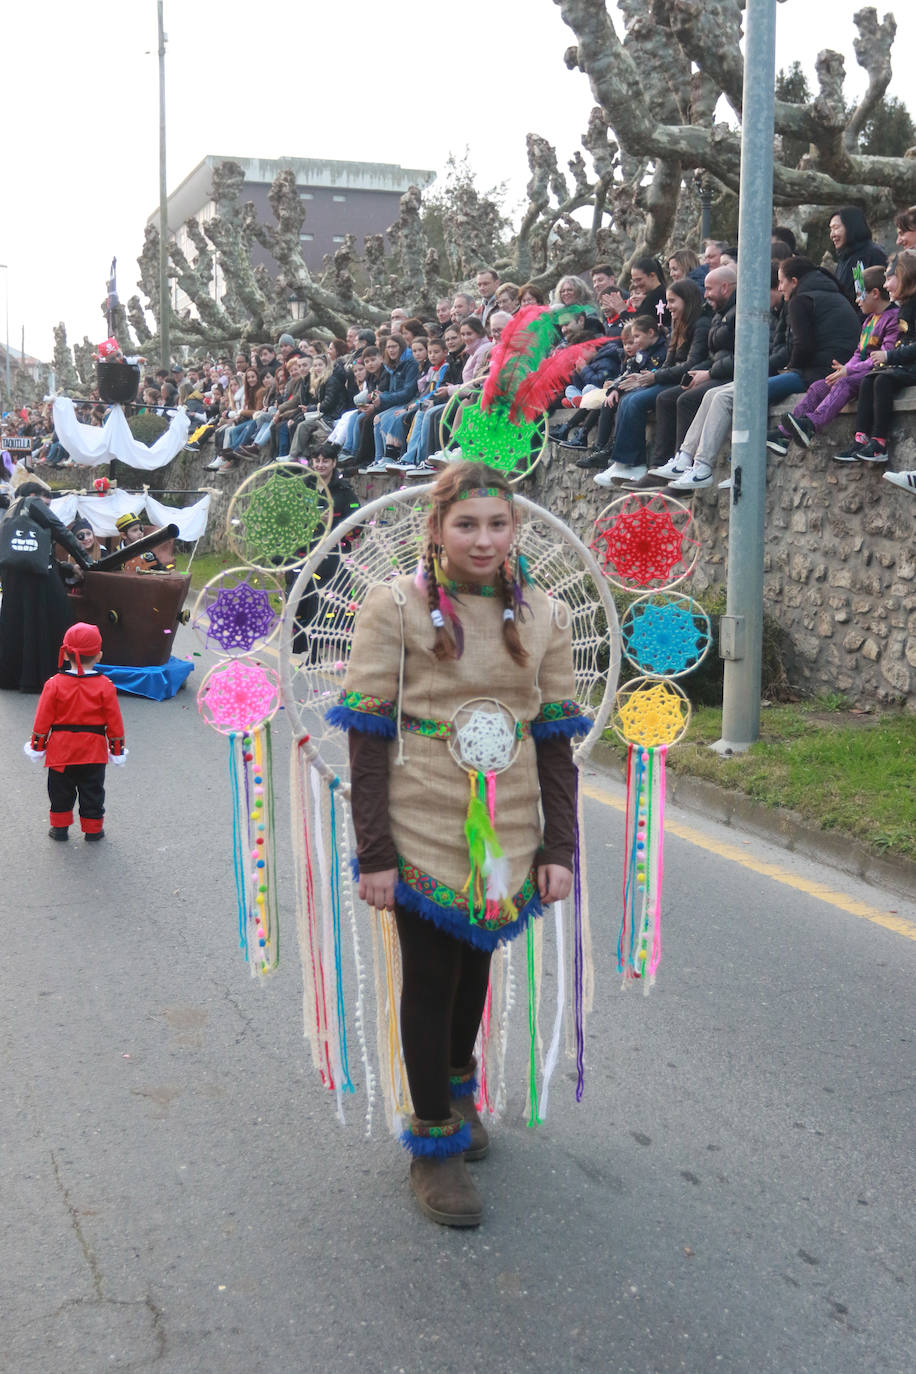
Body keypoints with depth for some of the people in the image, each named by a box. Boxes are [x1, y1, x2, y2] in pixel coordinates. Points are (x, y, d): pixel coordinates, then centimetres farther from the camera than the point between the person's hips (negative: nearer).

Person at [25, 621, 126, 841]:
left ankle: (60, 827, 21)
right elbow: (114, 721, -3)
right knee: (92, 791, 12)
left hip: (61, 749, 0)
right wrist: (117, 748, 8)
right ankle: (93, 829, 19)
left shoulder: (54, 684, -10)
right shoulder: (105, 686, -9)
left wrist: (37, 745, 8)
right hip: (94, 750, 0)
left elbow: (43, 720, -4)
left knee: (61, 791, 14)